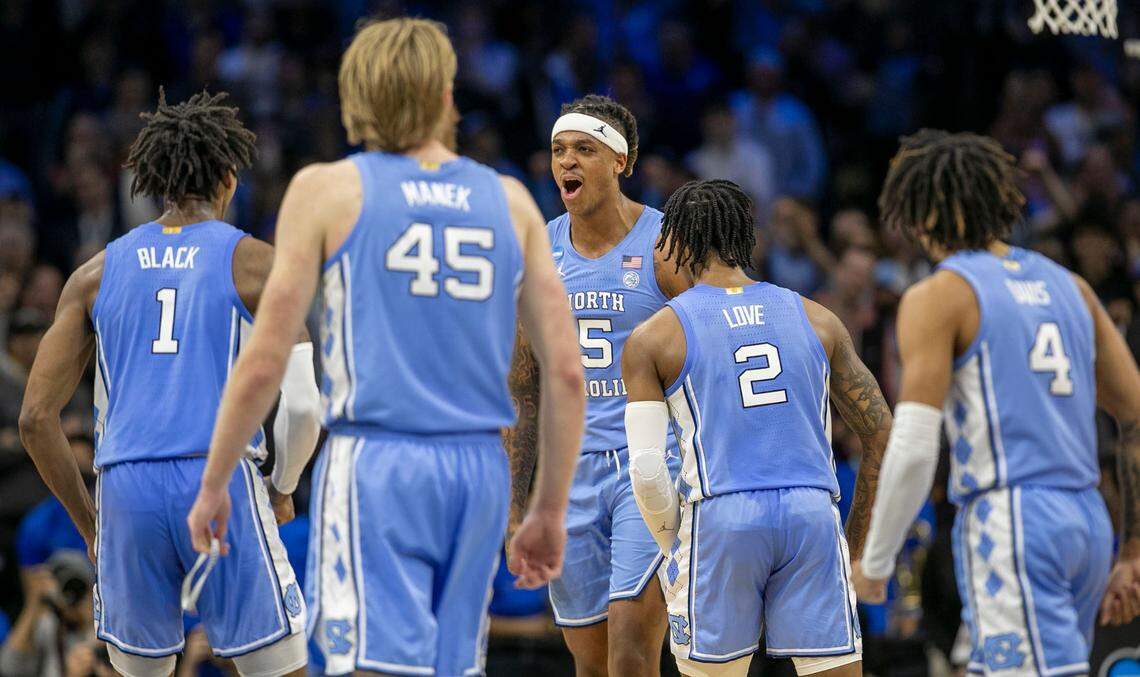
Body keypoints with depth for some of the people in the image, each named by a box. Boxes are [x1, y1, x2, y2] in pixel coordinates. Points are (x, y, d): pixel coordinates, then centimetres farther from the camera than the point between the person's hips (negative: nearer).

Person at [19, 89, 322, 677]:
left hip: (126, 494, 3)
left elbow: (35, 418, 10)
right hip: (223, 481, -3)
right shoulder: (258, 264, 6)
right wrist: (284, 489, 16)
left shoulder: (96, 274, 15)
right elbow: (302, 406, -3)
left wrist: (89, 526, 20)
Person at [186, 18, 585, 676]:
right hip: (480, 473, 4)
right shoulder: (509, 200, 10)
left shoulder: (327, 190, 2)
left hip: (376, 471, -4)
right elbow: (567, 372, 7)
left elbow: (264, 364, -2)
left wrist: (213, 486, 9)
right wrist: (550, 512, 16)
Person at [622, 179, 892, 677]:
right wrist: (857, 544, 20)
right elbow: (881, 436, 13)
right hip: (813, 514, 2)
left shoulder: (653, 338, 4)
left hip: (719, 522, -2)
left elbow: (647, 469, -4)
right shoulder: (815, 318, 12)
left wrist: (671, 547, 11)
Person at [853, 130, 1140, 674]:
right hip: (1087, 521, 7)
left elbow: (913, 449, -10)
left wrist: (874, 563, 0)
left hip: (1010, 524, -7)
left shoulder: (938, 297, -3)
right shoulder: (1068, 286, 17)